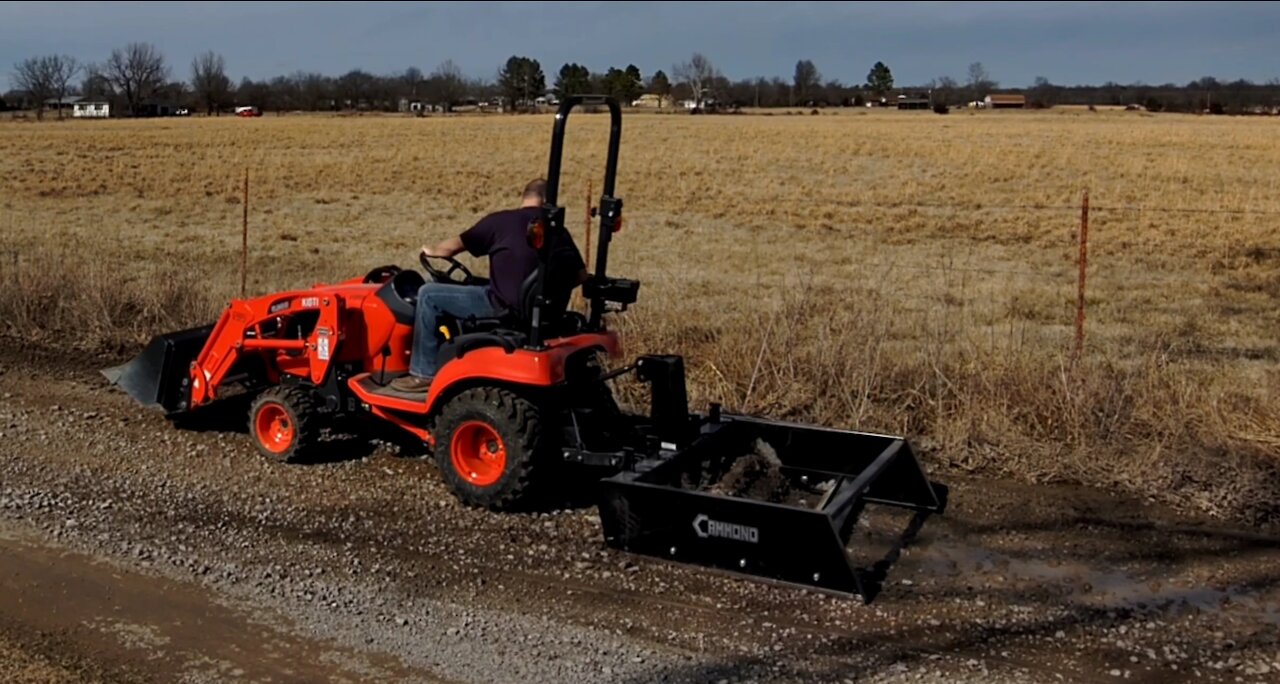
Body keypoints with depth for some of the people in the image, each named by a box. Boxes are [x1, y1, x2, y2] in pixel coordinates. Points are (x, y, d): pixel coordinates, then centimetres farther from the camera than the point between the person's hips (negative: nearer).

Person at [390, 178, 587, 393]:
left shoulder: (500, 221, -4)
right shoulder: (558, 231, 8)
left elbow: (452, 247, 4)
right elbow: (581, 275, 13)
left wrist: (432, 251, 26)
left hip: (505, 308, -6)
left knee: (429, 295, 5)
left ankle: (424, 373, 7)